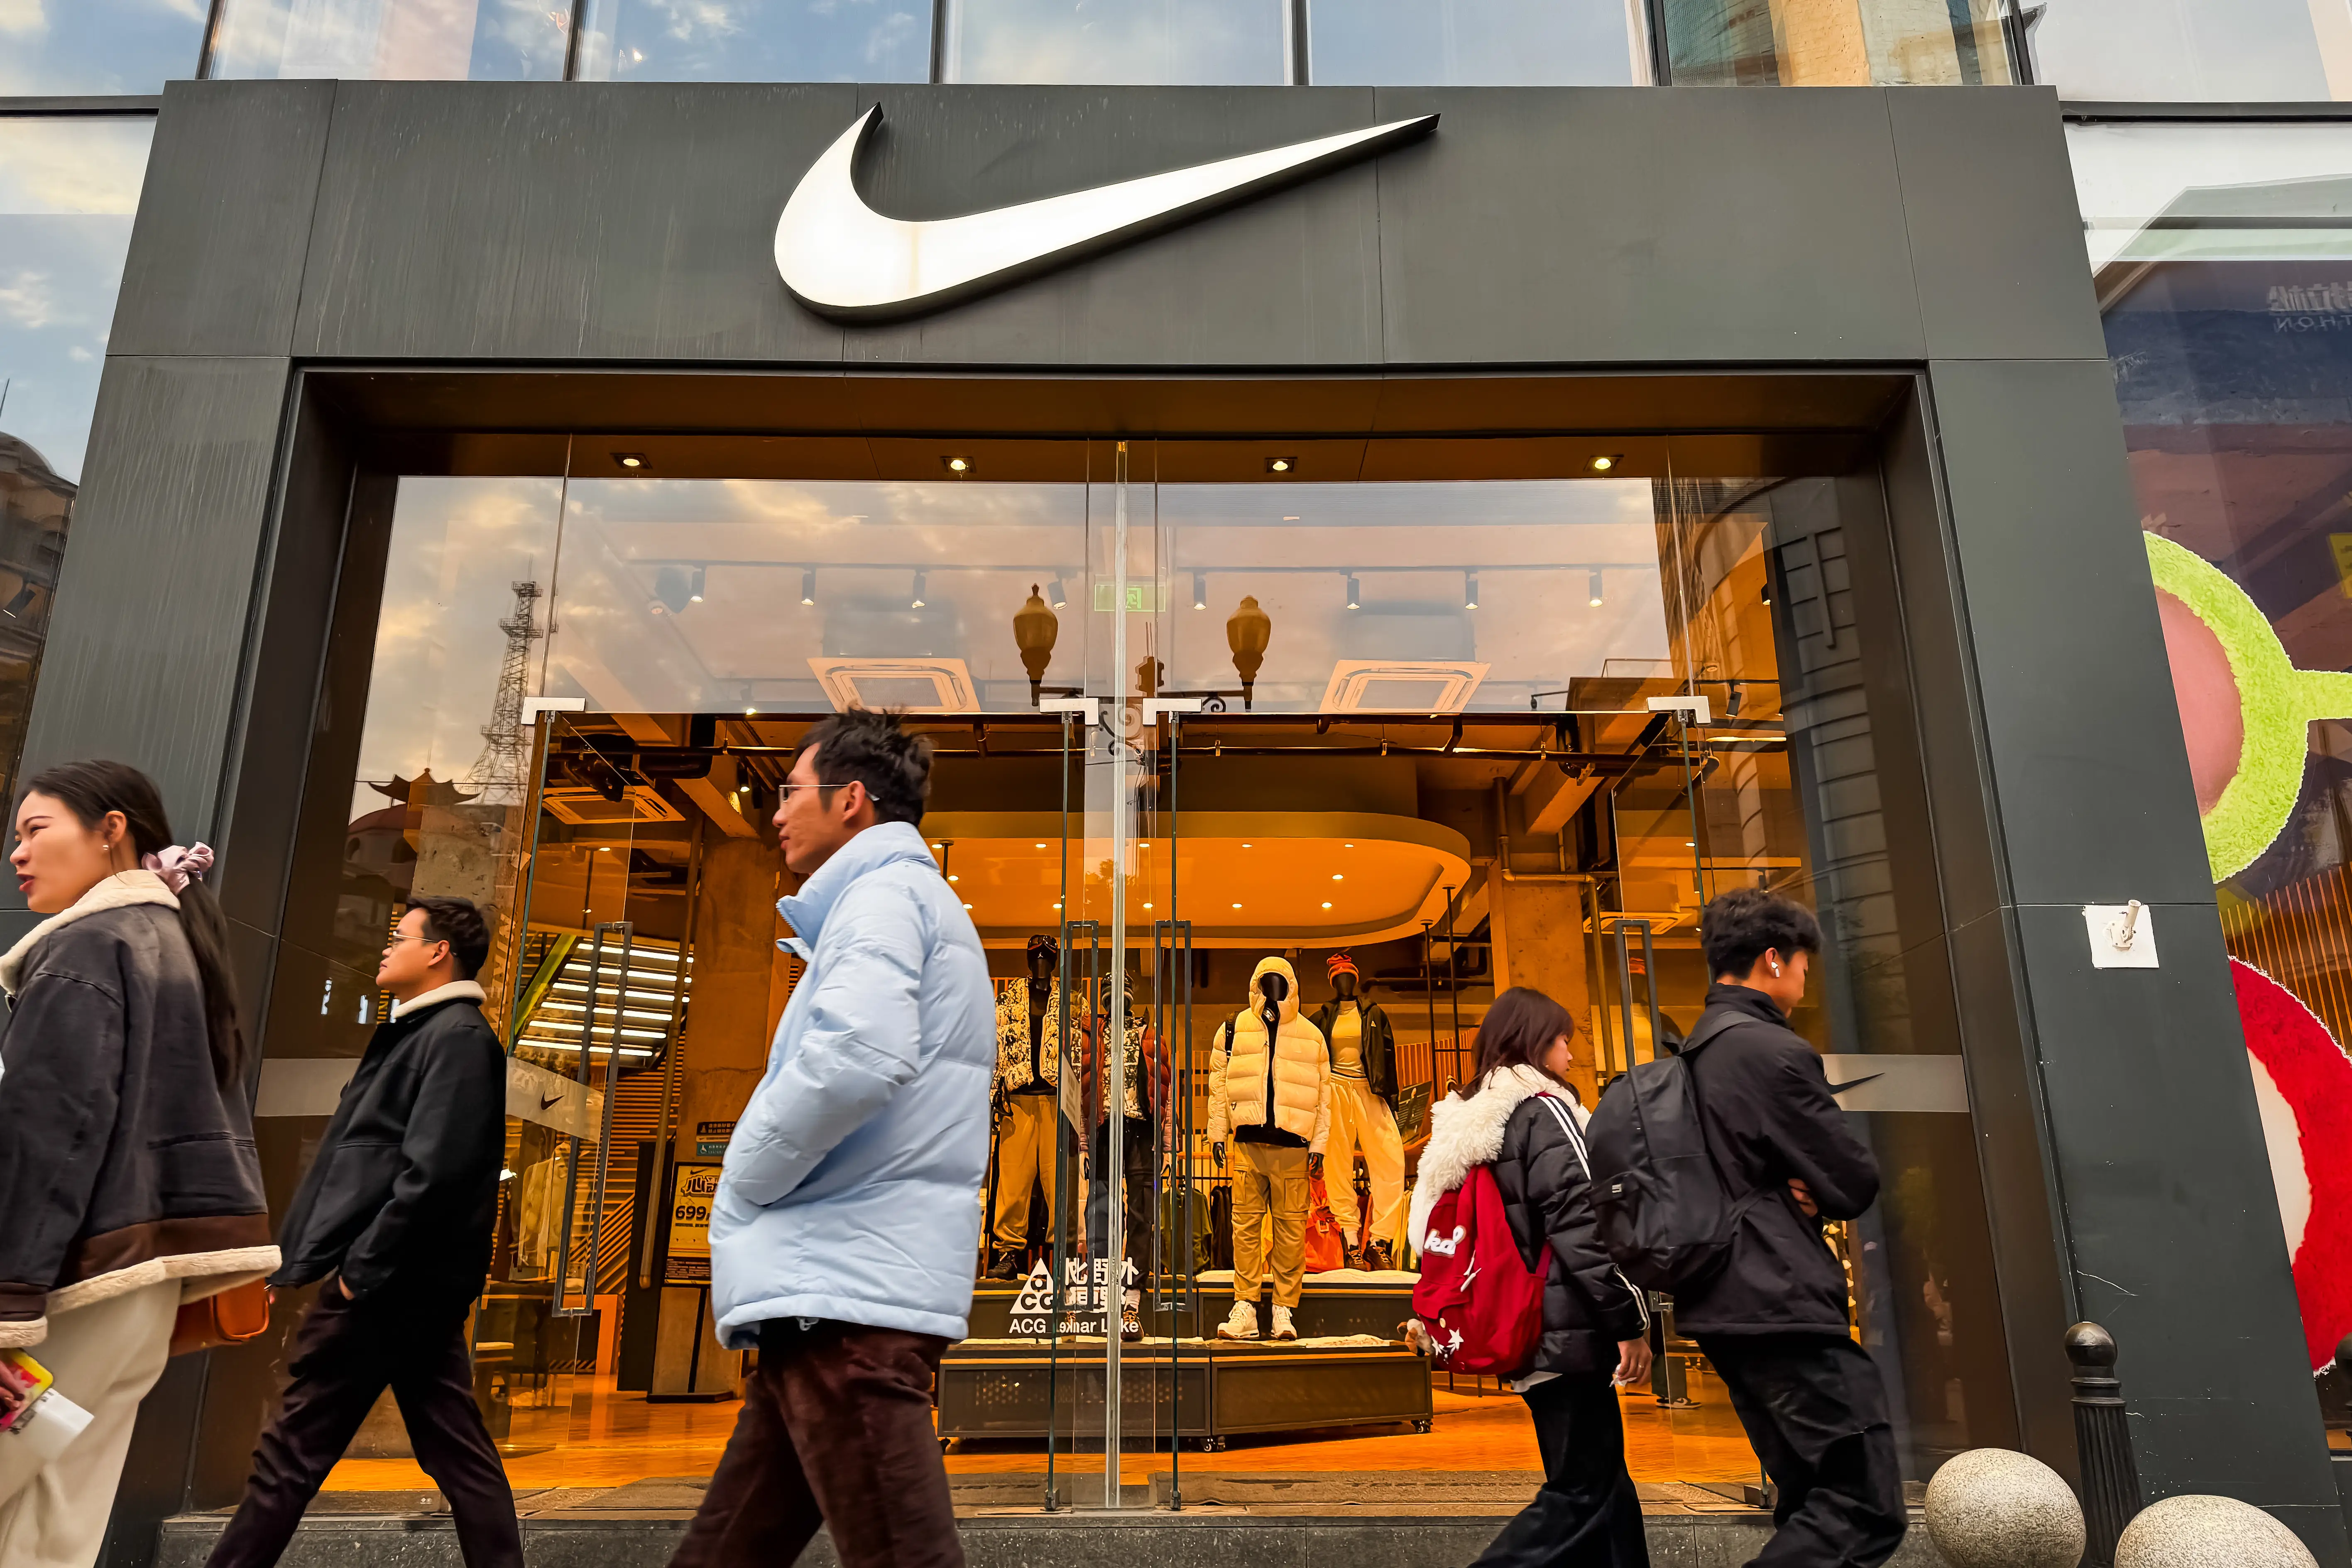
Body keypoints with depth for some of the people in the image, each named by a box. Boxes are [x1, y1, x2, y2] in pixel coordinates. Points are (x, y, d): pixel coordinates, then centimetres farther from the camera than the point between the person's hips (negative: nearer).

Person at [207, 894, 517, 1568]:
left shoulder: (457, 1036, -13)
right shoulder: (420, 1032, 18)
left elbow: (432, 1172, -22)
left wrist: (362, 1265, -17)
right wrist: (297, 1253, 19)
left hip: (390, 1282, -10)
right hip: (408, 1283, 10)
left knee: (292, 1450, 2)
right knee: (457, 1453, 9)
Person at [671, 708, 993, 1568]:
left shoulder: (887, 892, -8)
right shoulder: (908, 901, 24)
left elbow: (859, 1055, -27)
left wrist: (745, 1180, -10)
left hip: (849, 1288, -10)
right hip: (838, 1281, 10)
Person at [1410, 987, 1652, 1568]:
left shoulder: (1467, 1123, 14)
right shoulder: (1543, 1110, -11)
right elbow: (1581, 1223, -20)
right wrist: (1631, 1319, -15)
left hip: (1527, 1334, 9)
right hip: (1569, 1329, -9)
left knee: (1604, 1483, 15)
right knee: (1583, 1493, -2)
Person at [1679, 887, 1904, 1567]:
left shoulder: (1695, 1057, 14)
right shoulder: (1774, 1050, -14)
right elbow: (1857, 1185, -11)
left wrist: (1799, 1192, 2)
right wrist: (1819, 1193, 9)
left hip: (1726, 1303, 10)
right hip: (1781, 1304, -10)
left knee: (1815, 1503, 17)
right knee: (1867, 1510, -8)